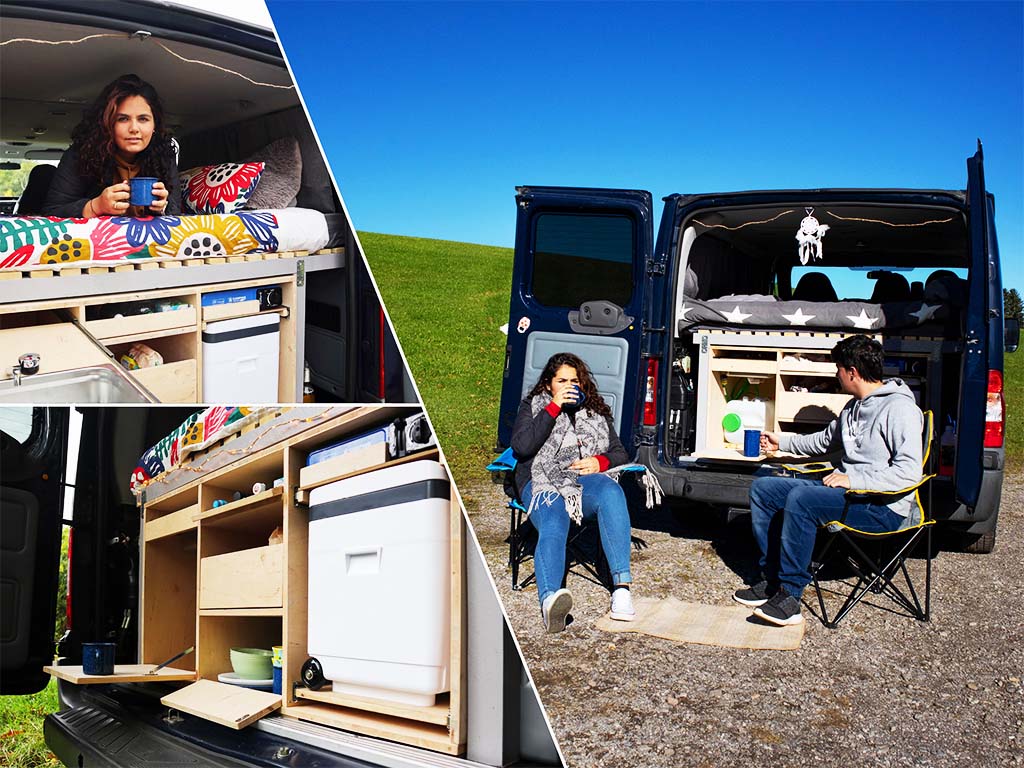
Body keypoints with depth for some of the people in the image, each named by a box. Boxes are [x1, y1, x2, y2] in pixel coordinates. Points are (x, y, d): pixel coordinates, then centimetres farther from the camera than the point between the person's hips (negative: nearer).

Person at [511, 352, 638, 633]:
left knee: (611, 492, -36)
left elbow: (620, 453, 23)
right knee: (553, 529, -35)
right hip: (542, 482, -2)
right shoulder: (533, 407, 17)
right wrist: (554, 407, -5)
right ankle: (550, 599, -64)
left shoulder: (594, 410, 26)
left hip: (585, 480, 2)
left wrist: (600, 462, -1)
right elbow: (521, 446, -3)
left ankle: (621, 586, -41)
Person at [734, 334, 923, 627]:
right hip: (847, 489, 10)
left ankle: (789, 595, -25)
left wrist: (853, 479, -26)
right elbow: (826, 440, 35)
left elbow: (909, 471, -25)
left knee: (800, 499, -33)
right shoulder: (853, 407, 16)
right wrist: (783, 442, 38)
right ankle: (772, 579, 2)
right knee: (762, 489, 2)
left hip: (885, 508, -10)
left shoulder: (899, 408, -14)